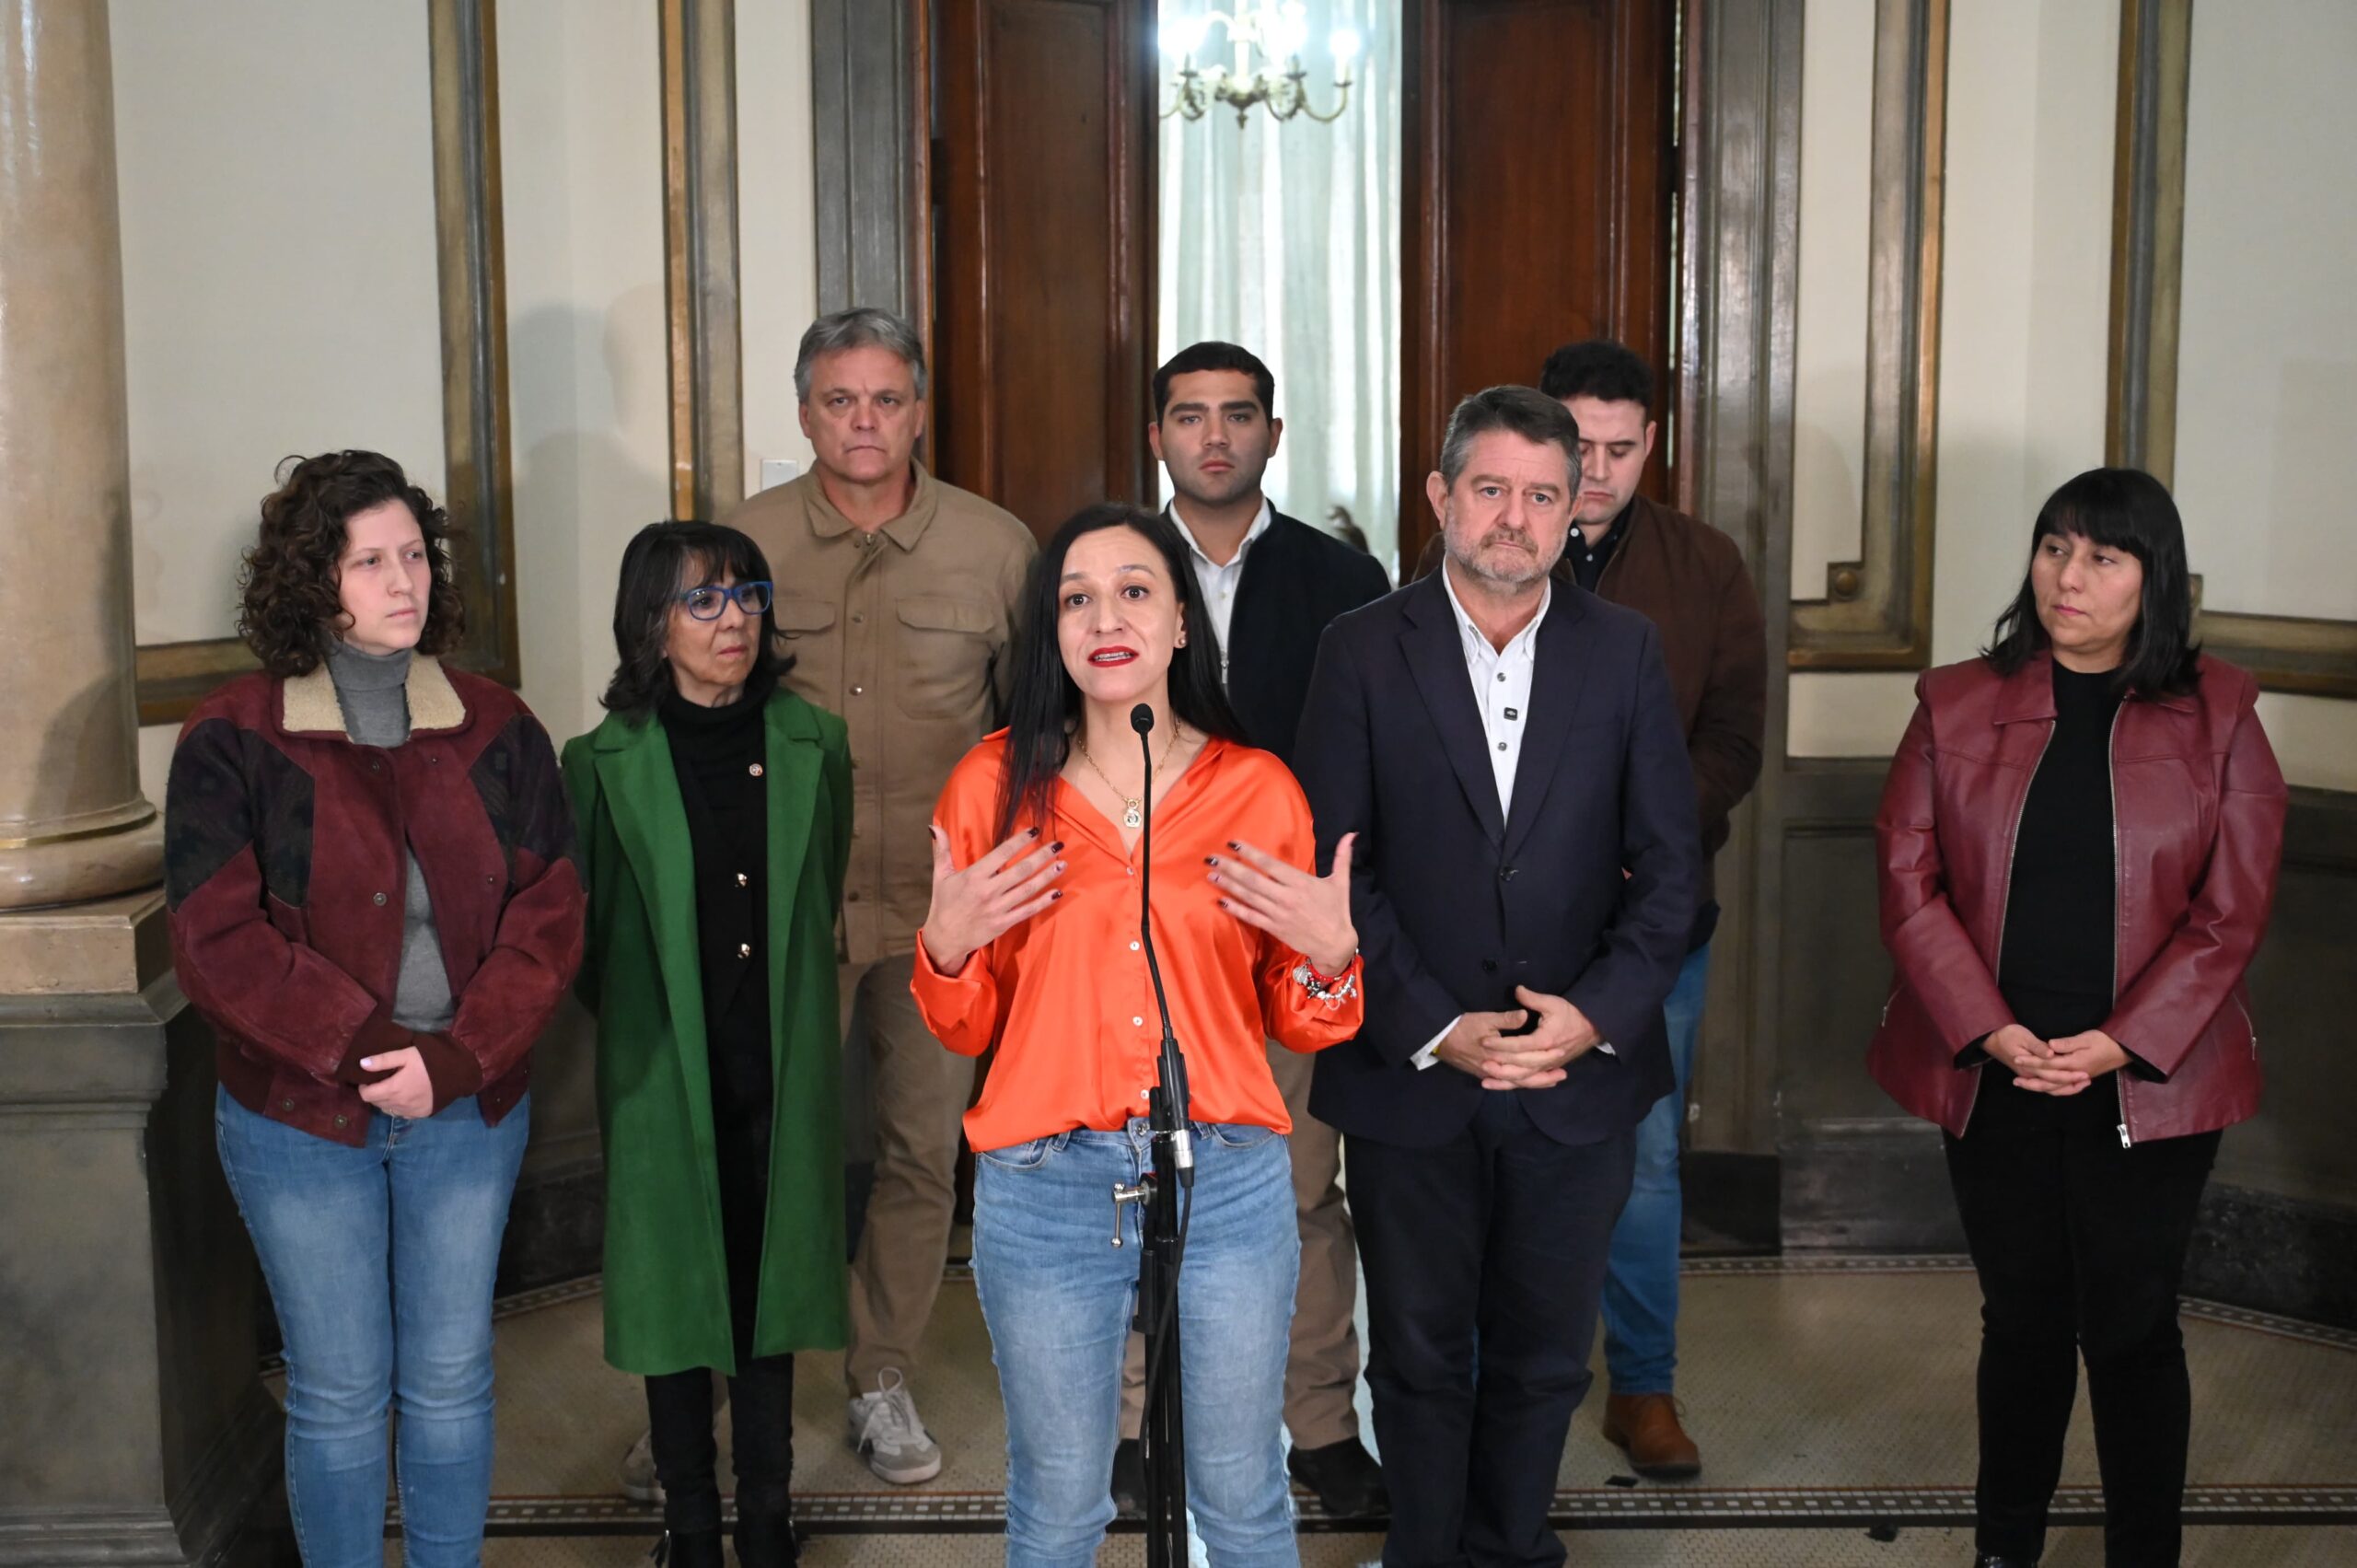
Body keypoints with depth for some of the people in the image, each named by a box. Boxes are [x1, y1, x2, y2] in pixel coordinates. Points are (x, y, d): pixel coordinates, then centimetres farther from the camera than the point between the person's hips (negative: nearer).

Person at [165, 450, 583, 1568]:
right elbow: (218, 940, -11)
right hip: (301, 1117, -2)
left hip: (470, 1108, 2)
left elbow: (548, 915, -3)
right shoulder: (234, 743, -6)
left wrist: (456, 1056, -15)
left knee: (450, 1381, 13)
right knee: (338, 1394, 8)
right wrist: (366, 1052, -17)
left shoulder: (495, 730, 1)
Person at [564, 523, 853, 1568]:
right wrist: (637, 1024, 5)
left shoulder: (812, 744, 2)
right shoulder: (606, 762, -5)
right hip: (664, 1078, -2)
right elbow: (584, 931, 2)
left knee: (773, 1283, 11)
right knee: (676, 1286, 7)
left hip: (781, 1073, 2)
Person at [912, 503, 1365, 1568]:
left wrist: (1331, 952, -11)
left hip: (1227, 1177, 0)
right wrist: (945, 945, -11)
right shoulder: (995, 784, 1)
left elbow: (1293, 1029, 8)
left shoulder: (1258, 789, 2)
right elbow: (968, 1031, 8)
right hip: (1046, 1188, 0)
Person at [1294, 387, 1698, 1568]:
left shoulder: (1624, 651, 1)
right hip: (1410, 1074, -1)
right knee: (1420, 1355, 14)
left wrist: (1598, 1012, -13)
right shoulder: (1363, 651, -4)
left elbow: (1668, 861, 1)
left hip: (1578, 1075, 2)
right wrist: (1434, 1029, -15)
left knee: (1544, 1355, 15)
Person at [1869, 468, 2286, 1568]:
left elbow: (2230, 912, -4)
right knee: (2022, 1319, 12)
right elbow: (1908, 881, -3)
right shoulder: (1957, 706, 2)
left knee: (2132, 1329, 6)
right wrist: (1993, 1032, -13)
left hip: (2147, 1083, -1)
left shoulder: (2216, 719, 0)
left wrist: (2119, 1043, -14)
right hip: (1993, 1077, 1)